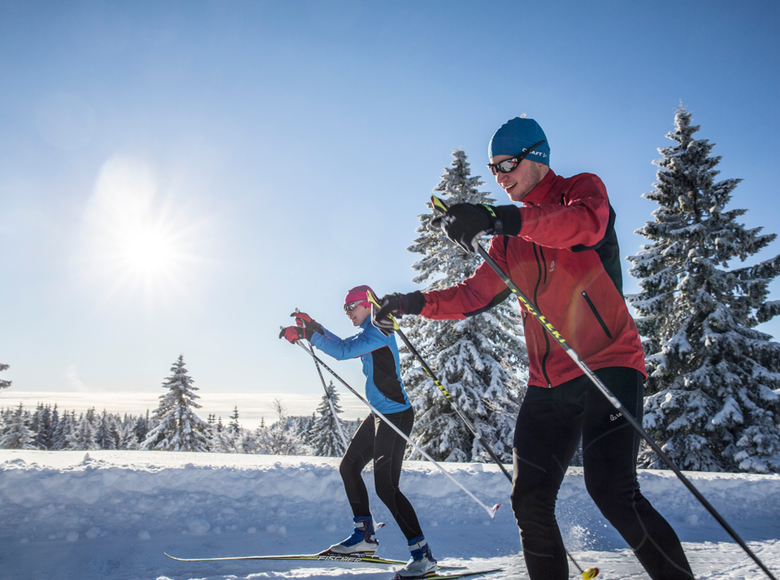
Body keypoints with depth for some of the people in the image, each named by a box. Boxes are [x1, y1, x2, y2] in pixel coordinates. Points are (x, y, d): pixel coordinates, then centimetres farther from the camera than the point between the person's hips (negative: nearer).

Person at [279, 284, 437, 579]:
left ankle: (423, 556, -5)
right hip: (380, 415, 11)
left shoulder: (379, 331, -16)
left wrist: (307, 334, -18)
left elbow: (342, 351, -26)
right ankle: (365, 535, 27)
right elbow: (343, 345, 27)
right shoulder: (369, 333, 14)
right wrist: (312, 327, 16)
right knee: (349, 467, 17)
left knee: (386, 487, -12)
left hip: (396, 416, -11)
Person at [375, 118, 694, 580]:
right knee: (530, 500, 0)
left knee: (612, 492, -19)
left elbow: (587, 224, -24)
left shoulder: (583, 189, 2)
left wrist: (498, 220, -36)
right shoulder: (511, 237, 18)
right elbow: (474, 296, 19)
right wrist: (415, 303, 5)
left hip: (608, 366, -6)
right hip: (548, 382, 6)